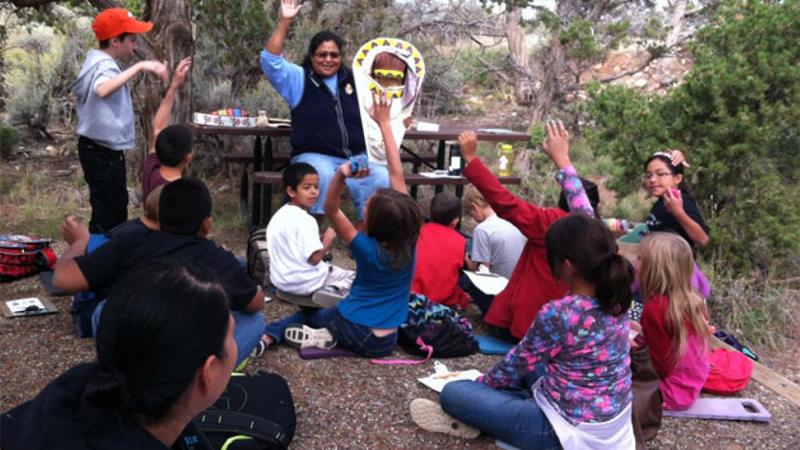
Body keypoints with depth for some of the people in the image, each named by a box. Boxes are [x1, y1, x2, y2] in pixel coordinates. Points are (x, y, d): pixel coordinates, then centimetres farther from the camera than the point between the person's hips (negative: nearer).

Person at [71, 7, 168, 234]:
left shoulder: (95, 60, 10)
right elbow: (103, 90, -48)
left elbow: (80, 93, 25)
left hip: (98, 147, 10)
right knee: (106, 214, -2)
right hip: (104, 152, -10)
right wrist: (139, 67, -49)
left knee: (116, 205, 21)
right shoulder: (105, 66, -23)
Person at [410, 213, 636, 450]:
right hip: (615, 419, 8)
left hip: (571, 427, -8)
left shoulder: (558, 314, -28)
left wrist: (481, 383, 6)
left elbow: (518, 362, -10)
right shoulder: (616, 298, -9)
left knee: (452, 392, -5)